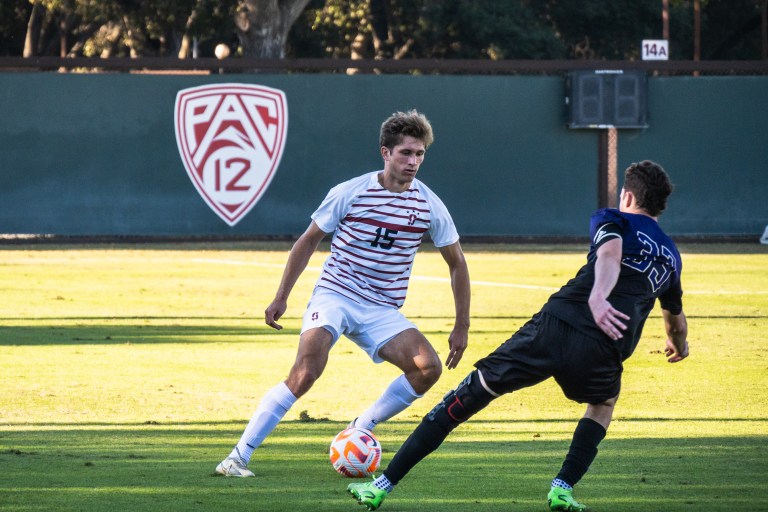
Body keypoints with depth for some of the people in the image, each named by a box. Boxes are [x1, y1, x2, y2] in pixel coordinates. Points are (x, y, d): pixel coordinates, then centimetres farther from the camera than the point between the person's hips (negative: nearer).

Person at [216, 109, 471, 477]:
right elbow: (308, 241, 5)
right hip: (334, 295, -3)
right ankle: (238, 457, -22)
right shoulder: (349, 194, -7)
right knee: (306, 371, -26)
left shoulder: (429, 206, -1)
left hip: (382, 311, 3)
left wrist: (461, 326, 8)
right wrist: (281, 297, 3)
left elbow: (456, 263, 11)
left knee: (429, 368, -20)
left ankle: (359, 432, -2)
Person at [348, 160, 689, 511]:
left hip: (554, 327, -2)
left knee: (467, 398, 7)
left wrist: (598, 296, -28)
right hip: (603, 351, 2)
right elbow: (676, 321, 45)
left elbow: (610, 250, -9)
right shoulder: (671, 256, 28)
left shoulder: (612, 220, 17)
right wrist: (679, 345, 68)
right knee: (603, 405, 36)